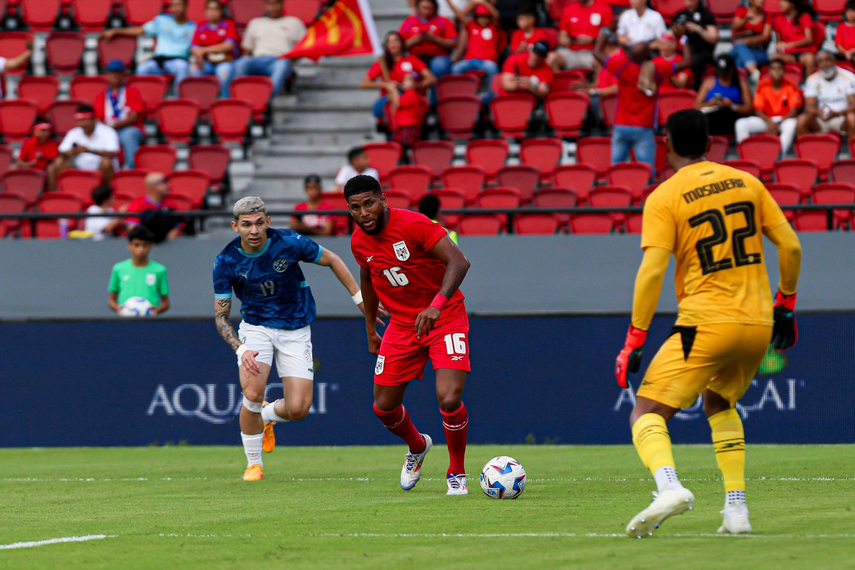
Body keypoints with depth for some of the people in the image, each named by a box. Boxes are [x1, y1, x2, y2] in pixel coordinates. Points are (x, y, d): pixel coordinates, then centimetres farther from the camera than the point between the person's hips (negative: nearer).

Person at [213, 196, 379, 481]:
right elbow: (220, 315, -8)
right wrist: (241, 350, -24)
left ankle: (266, 416, 29)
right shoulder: (226, 262, -15)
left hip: (296, 330, 0)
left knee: (298, 409, -10)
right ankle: (253, 463, -1)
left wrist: (360, 298, 1)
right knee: (253, 392, -24)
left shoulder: (290, 243, -17)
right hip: (256, 327, 0)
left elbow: (332, 260, 0)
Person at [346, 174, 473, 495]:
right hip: (402, 325, 6)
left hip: (445, 318, -6)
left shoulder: (413, 225, -22)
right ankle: (417, 447, 39)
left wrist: (437, 304, -43)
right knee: (384, 407, 5)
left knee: (449, 399, -21)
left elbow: (458, 262, -29)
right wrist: (370, 329, 21)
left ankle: (457, 473, 3)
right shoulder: (359, 242, -2)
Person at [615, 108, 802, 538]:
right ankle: (736, 507, 17)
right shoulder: (746, 183, 9)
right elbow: (790, 247, 9)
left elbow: (652, 271, -13)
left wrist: (635, 340, -10)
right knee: (719, 403, 29)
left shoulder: (665, 198, -4)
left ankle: (669, 486, -33)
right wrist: (785, 305, 22)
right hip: (758, 325, 5)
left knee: (646, 413, -3)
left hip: (706, 323, -5)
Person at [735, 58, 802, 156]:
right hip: (766, 120, 3)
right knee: (741, 124, -20)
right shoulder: (762, 86, 0)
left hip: (785, 120, -3)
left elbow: (794, 111, -12)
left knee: (791, 125, -40)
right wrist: (769, 122, -22)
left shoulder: (791, 87, -7)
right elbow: (758, 110, -1)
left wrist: (778, 124, -25)